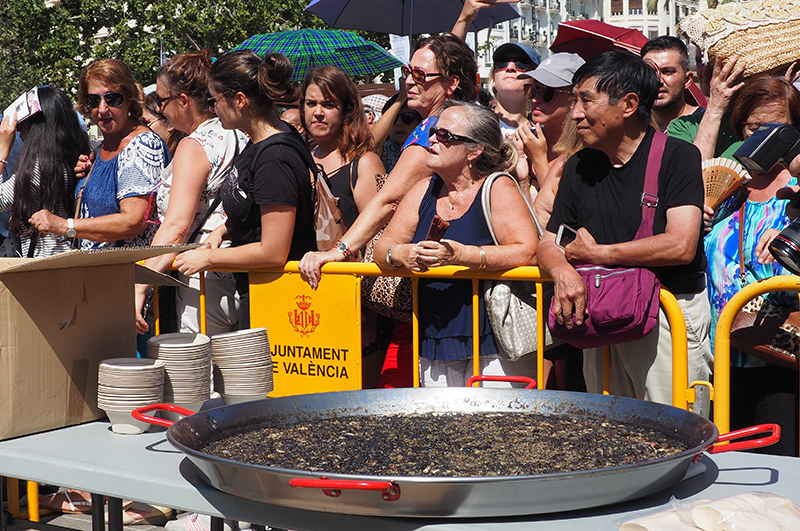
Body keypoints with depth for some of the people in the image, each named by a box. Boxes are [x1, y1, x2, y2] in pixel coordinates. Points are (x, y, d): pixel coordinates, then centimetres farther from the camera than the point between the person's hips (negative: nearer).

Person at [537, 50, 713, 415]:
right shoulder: (579, 167, 11)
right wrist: (563, 272, -13)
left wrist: (596, 253, -9)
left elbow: (680, 246, -18)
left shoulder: (677, 156, -7)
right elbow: (548, 244, 12)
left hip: (671, 314, -5)